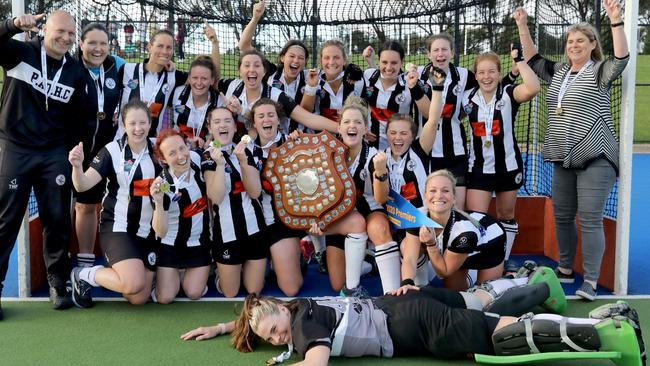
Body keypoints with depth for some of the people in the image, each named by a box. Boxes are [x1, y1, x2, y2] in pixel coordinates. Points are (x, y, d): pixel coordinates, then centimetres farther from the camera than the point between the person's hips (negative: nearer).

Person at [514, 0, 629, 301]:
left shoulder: (600, 72, -3)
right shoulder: (558, 72, 15)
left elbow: (622, 57, -20)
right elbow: (532, 58, 22)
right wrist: (522, 26, 13)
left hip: (595, 158, -7)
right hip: (563, 159, 7)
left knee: (590, 218, -9)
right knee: (562, 216, 12)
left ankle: (591, 281, -3)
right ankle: (565, 270, 27)